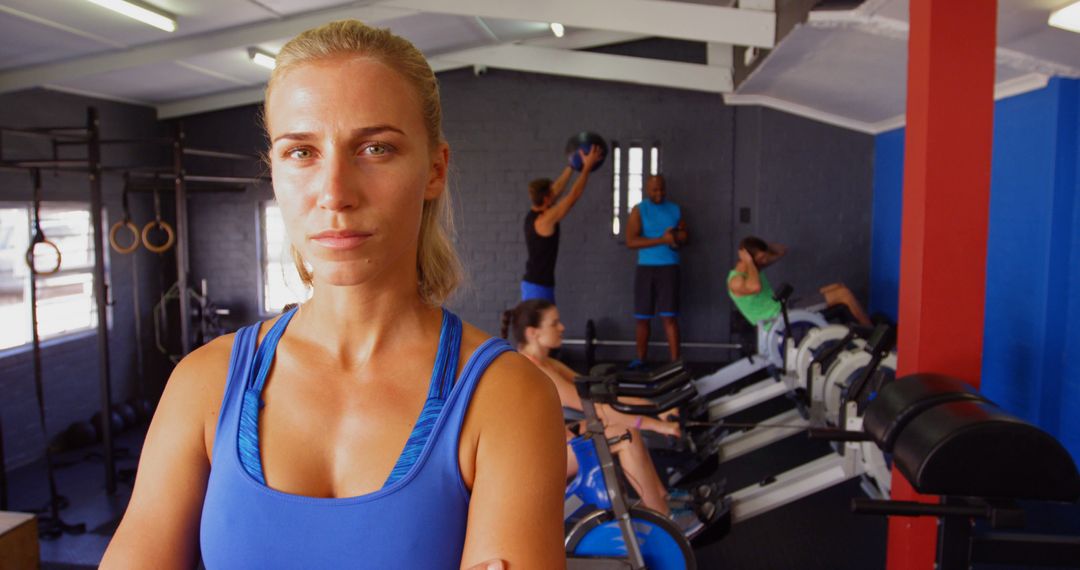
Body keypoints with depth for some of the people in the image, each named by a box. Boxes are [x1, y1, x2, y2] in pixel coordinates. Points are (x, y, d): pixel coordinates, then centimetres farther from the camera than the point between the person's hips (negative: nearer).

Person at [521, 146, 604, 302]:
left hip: (534, 283, 10)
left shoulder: (533, 215, 7)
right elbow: (573, 195, -17)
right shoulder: (545, 219, -20)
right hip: (538, 286, -10)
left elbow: (557, 189, 17)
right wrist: (587, 167, -11)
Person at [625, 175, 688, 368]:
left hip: (669, 267, 1)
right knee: (642, 317, 5)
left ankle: (675, 362, -3)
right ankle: (640, 360, 18)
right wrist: (662, 239, -15)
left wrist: (676, 236, -6)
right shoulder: (638, 210, 1)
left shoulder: (675, 209, 11)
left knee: (669, 316, -5)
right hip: (645, 268, -1)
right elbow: (631, 241, -10)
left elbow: (685, 235, 17)